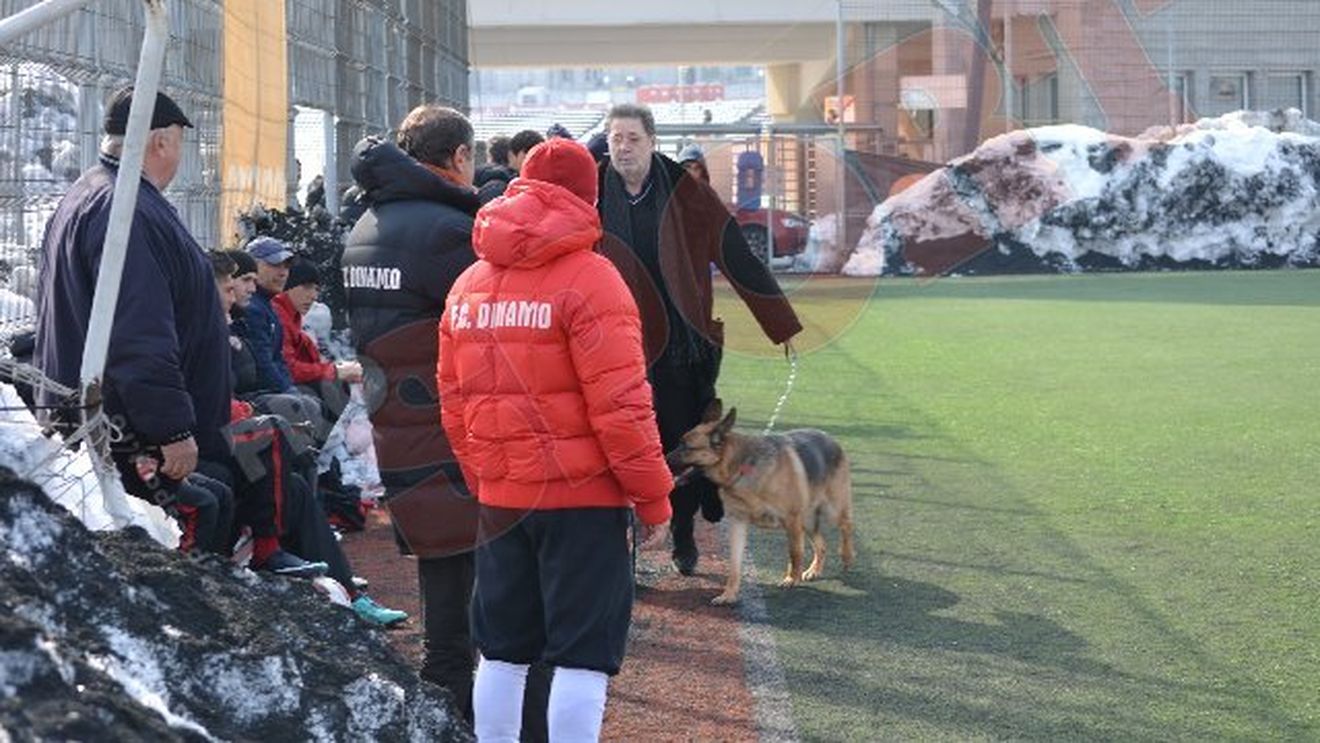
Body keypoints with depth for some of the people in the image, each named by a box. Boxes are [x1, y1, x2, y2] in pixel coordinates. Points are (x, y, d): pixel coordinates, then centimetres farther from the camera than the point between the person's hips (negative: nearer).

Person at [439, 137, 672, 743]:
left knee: (502, 651, 15)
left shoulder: (468, 285, 8)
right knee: (583, 654, -1)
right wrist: (653, 496, -7)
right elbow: (619, 405, -16)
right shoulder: (588, 278, -12)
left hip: (499, 497, 6)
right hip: (581, 495, -6)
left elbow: (453, 403, 12)